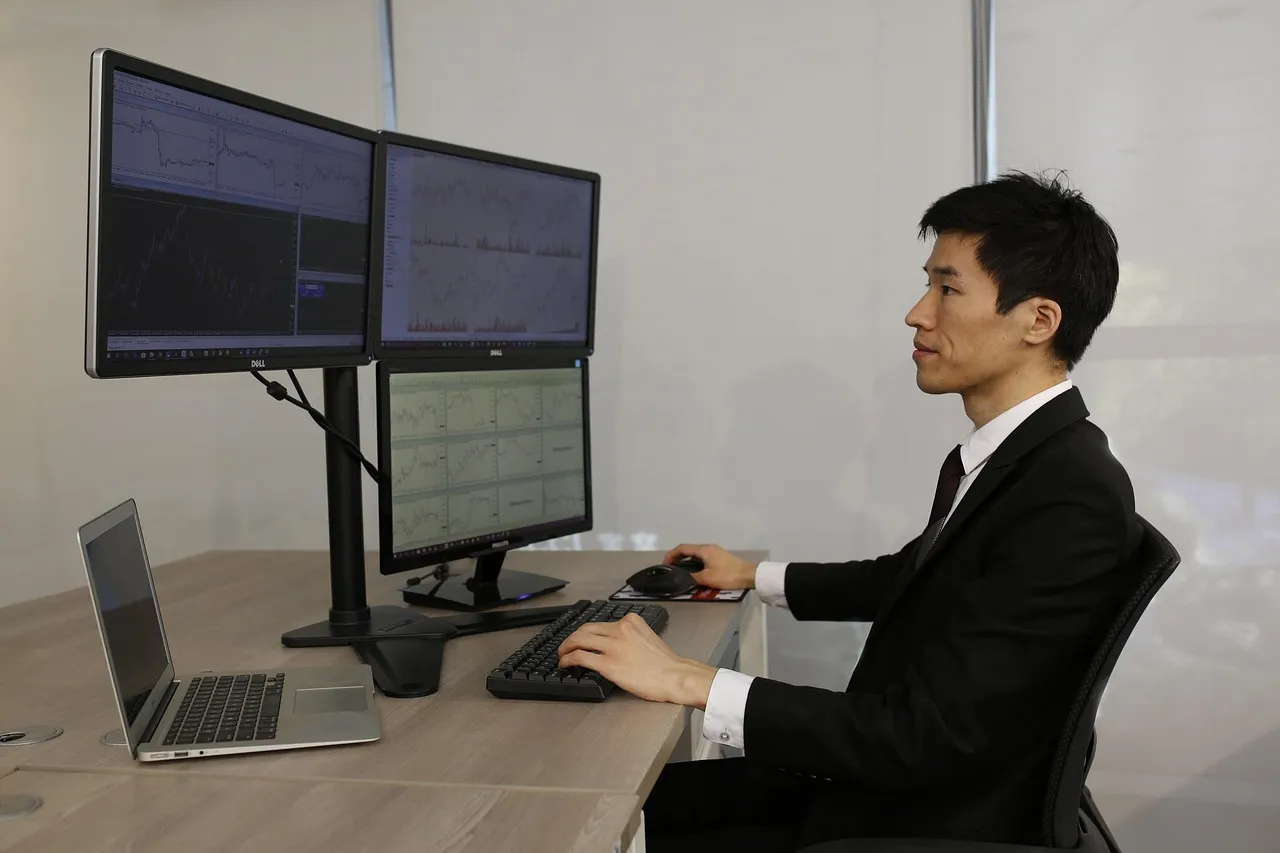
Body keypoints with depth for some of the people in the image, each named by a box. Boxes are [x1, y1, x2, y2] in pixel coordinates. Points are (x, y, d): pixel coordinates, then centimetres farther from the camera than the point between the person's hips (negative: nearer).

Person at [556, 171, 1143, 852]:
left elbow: (928, 738, -29)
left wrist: (689, 682, -26)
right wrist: (754, 576, 27)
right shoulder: (1001, 454, 2)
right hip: (879, 782, 8)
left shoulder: (1072, 497, -26)